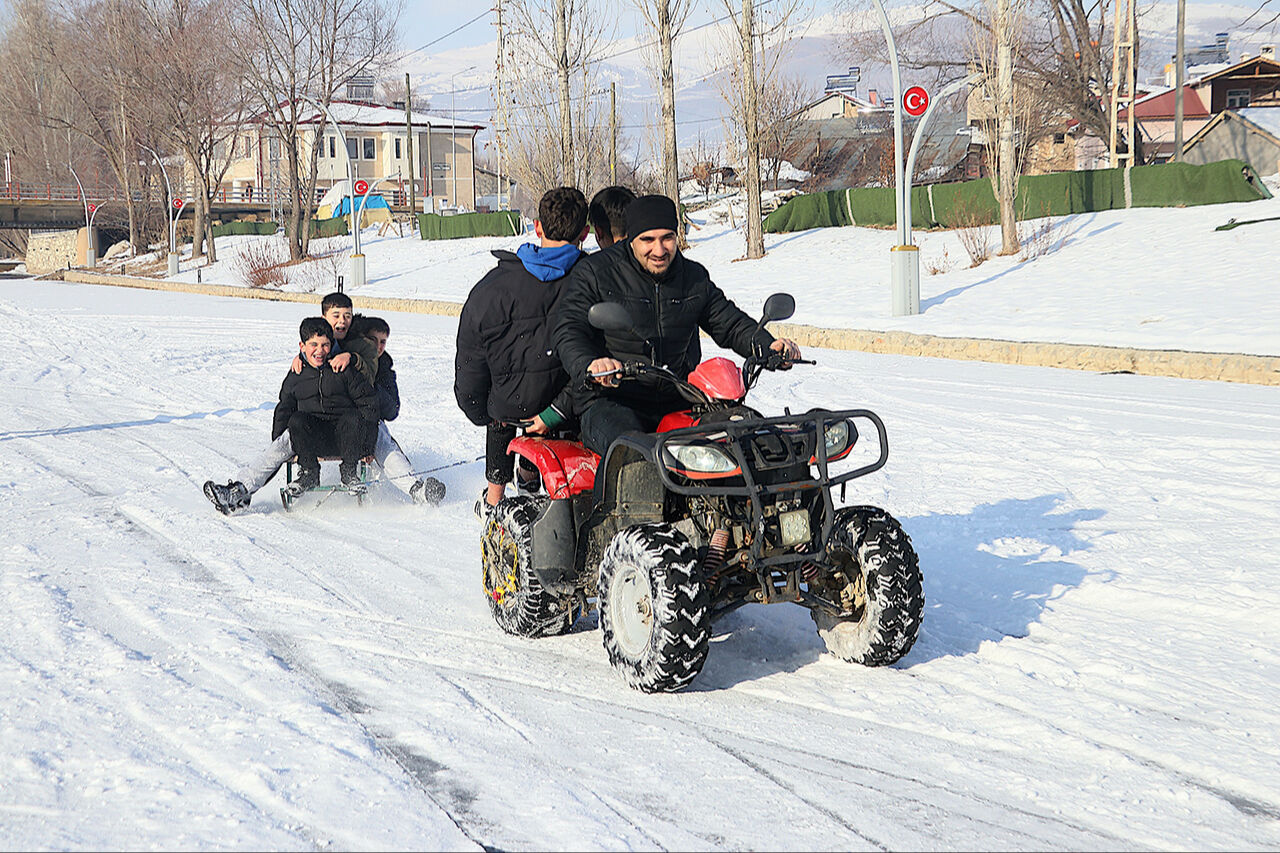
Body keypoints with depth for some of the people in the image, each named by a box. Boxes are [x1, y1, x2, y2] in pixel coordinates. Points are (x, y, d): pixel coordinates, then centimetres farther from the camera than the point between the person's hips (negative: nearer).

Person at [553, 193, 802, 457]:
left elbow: (728, 321, 21)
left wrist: (769, 346, 0)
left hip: (680, 402, 5)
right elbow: (570, 333, -8)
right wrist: (590, 366, -30)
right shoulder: (593, 273, 0)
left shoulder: (694, 277, 14)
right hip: (610, 402, -4)